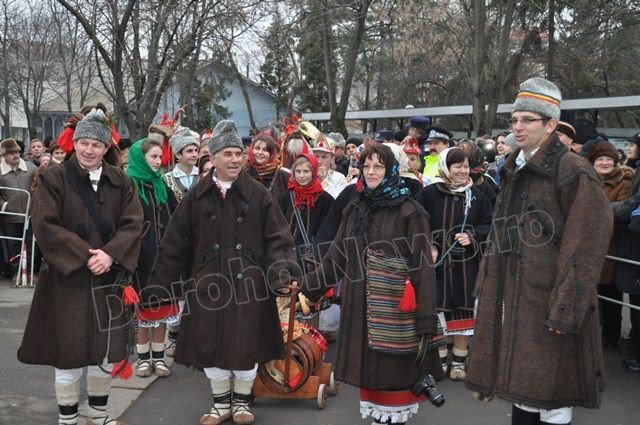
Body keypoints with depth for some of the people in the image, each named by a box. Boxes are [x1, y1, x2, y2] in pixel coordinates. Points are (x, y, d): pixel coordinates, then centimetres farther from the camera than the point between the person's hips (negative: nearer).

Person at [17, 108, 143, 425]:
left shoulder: (120, 182, 6)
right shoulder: (53, 178, -4)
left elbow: (133, 224, -1)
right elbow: (44, 225, -12)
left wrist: (110, 254, -17)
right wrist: (84, 255, -18)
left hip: (107, 279, 4)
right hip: (67, 279, -3)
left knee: (106, 350, 11)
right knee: (69, 351, 2)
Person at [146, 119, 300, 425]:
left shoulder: (257, 193, -2)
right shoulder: (196, 196, 1)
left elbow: (277, 239, -3)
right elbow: (175, 243, 3)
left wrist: (283, 272, -17)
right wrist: (160, 284, 2)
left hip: (248, 282, -1)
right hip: (209, 283, 1)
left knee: (246, 345, 8)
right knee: (210, 345, 8)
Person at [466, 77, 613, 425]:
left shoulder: (574, 172, -12)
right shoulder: (514, 171, 13)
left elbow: (584, 247, -16)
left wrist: (566, 310, -19)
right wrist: (487, 289, 15)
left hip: (548, 300, -7)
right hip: (513, 298, 7)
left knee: (550, 396, 1)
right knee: (522, 384, 15)